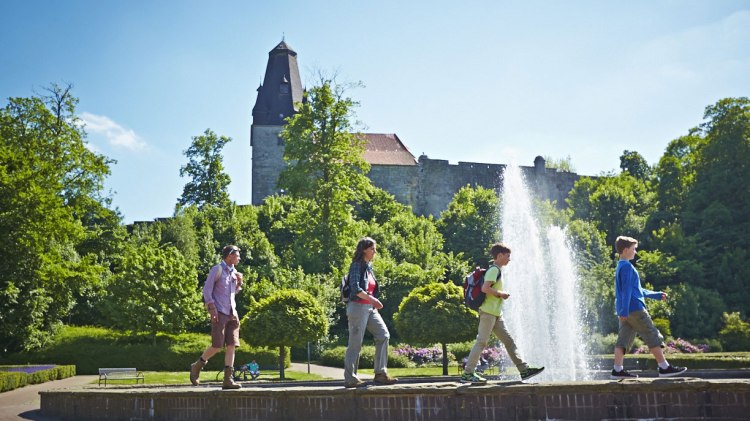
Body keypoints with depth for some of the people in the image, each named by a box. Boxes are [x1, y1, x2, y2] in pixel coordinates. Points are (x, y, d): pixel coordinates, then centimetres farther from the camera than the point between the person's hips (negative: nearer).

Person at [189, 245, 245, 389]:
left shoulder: (234, 272, 16)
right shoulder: (217, 269, -4)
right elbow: (207, 289, -7)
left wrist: (239, 282, 8)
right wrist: (212, 308, -15)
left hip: (232, 312, 7)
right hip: (219, 312, -7)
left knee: (231, 345, -2)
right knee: (217, 345, -10)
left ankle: (228, 380, -4)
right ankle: (196, 367, 13)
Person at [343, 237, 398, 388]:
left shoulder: (369, 267, 15)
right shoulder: (357, 266, -9)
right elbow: (355, 288, -21)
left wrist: (373, 301, 9)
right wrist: (373, 299, -22)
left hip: (369, 308, 8)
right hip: (358, 306, -8)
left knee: (383, 335, 0)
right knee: (355, 343, -4)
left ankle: (381, 373, 2)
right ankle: (350, 378, 4)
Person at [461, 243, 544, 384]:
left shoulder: (496, 270, 19)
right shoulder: (494, 270, -11)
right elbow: (485, 288, -24)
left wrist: (501, 295, 11)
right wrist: (501, 293, -13)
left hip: (496, 314, 10)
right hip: (488, 312, -10)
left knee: (509, 341, 7)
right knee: (481, 342, -8)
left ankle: (524, 369, 7)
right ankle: (467, 374, -5)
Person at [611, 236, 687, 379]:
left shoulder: (621, 267, 20)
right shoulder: (627, 267, -11)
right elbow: (627, 290, -18)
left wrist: (657, 295, 32)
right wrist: (624, 311, -24)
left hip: (625, 312, 10)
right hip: (635, 308, -10)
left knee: (623, 340, 5)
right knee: (653, 337, -3)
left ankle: (617, 370, 0)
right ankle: (664, 367, -1)